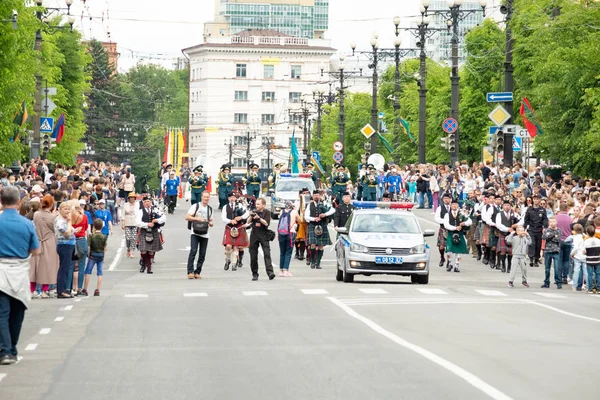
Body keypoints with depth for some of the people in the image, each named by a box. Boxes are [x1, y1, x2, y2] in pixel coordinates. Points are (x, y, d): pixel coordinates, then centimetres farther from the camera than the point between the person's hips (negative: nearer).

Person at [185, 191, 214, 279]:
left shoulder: (210, 209, 17)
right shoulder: (195, 206, 1)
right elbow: (187, 217, -5)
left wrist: (211, 223, 3)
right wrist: (197, 219, -15)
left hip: (205, 234, 5)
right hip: (195, 233, -5)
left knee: (202, 254, 1)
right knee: (193, 251, -16)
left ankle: (197, 272, 9)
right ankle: (190, 272, -17)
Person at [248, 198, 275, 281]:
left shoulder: (267, 212, 0)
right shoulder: (254, 212, 11)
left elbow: (266, 223, -11)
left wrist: (259, 218, -22)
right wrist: (251, 217, -15)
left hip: (263, 235, -4)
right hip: (254, 235, 4)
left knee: (267, 253, -15)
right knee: (253, 255, 3)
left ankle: (270, 272, -24)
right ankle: (255, 274, 10)